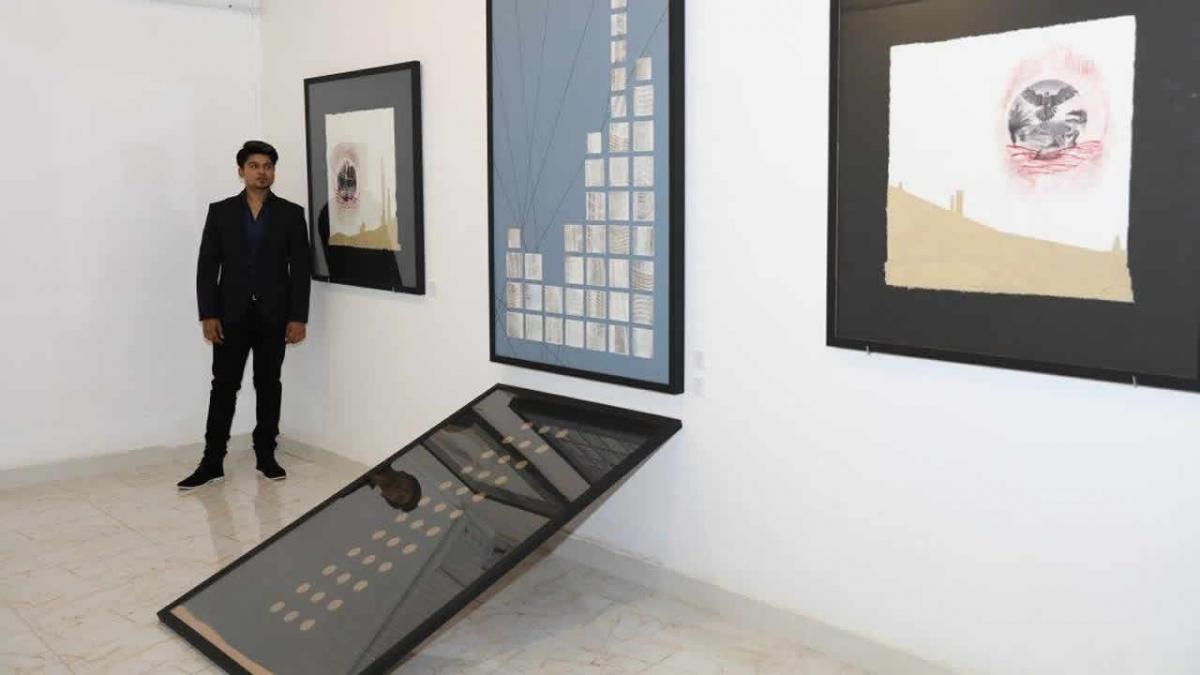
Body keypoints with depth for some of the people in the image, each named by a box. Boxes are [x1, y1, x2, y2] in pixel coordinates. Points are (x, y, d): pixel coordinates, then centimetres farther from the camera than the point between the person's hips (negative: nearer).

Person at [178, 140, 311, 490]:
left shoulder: (291, 213, 2)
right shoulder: (220, 211, 4)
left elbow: (300, 268, -1)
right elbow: (207, 266, 1)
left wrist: (299, 317, -7)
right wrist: (208, 314, -7)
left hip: (274, 315, 0)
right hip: (231, 314, 0)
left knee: (269, 385, 8)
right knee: (224, 386, 1)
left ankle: (266, 455, 18)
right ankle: (212, 461, 6)